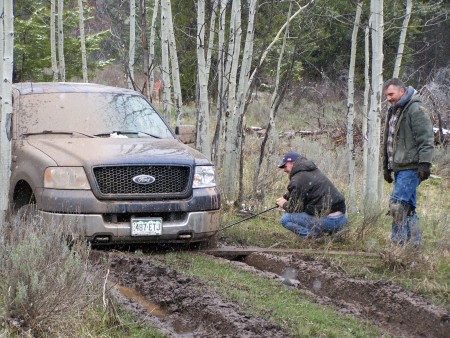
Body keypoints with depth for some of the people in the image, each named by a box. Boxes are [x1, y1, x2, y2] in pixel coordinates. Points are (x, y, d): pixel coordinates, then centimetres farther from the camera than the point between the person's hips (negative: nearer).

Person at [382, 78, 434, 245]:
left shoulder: (416, 110, -10)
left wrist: (425, 163, -22)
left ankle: (398, 242, -12)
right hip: (399, 168, 9)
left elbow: (426, 139, -16)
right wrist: (386, 167, 27)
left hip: (411, 168, -9)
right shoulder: (393, 111, 20)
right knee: (408, 207, 10)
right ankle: (414, 242, 14)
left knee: (397, 204, -15)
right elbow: (388, 142, 28)